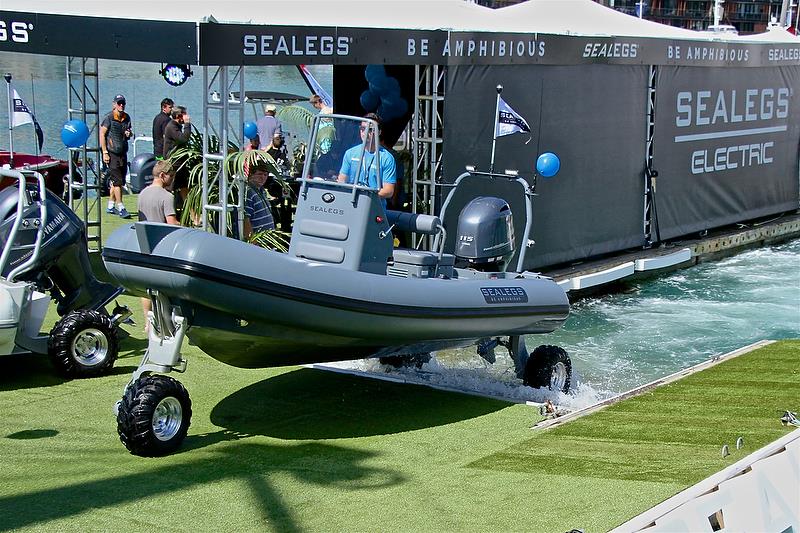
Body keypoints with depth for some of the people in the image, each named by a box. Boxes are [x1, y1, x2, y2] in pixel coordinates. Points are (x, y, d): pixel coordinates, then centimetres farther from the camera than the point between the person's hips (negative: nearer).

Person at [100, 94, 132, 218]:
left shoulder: (127, 118, 11)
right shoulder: (108, 118, -8)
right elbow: (102, 134, -9)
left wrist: (129, 134, -1)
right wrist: (105, 152, -14)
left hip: (123, 153, 7)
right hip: (111, 153, -7)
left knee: (118, 181, 12)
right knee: (117, 180, -11)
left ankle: (110, 206, 23)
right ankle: (120, 208, -12)